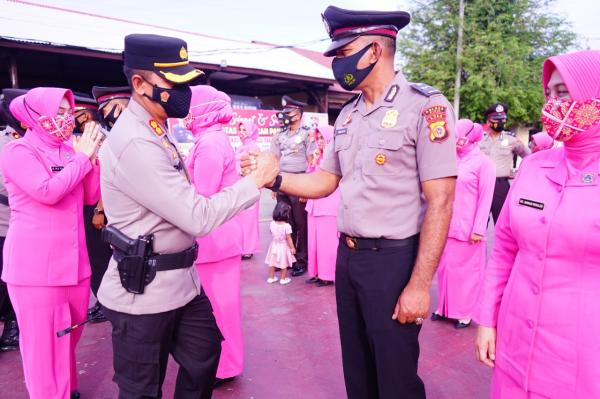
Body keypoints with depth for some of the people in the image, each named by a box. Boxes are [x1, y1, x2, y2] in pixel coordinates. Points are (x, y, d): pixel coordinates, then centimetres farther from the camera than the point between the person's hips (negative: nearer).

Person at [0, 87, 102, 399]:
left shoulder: (68, 151, 10)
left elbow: (91, 196, 8)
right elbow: (48, 191, -22)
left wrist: (91, 157, -3)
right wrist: (81, 157, -13)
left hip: (73, 260, 6)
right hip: (36, 264, -6)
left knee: (69, 336, 18)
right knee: (44, 341, 3)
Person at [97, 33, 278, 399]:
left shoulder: (154, 132, 8)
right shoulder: (135, 142, -24)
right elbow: (198, 218, -25)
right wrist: (256, 180, -17)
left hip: (182, 281, 9)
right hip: (144, 291, -9)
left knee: (204, 359, 22)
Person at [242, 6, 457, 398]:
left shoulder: (424, 106, -14)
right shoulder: (348, 114, 9)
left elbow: (440, 202, -17)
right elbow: (325, 182, 12)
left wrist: (419, 284, -19)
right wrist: (273, 177, -5)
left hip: (393, 259, -6)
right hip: (348, 257, 7)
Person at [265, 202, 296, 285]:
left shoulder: (272, 224, -11)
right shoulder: (287, 226, -24)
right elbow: (289, 238, -18)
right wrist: (292, 248, -8)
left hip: (274, 246, 4)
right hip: (283, 247, -4)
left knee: (272, 263, 19)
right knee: (284, 265, 13)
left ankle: (271, 278, 30)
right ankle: (283, 279, 23)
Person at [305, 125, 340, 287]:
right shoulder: (319, 156, 16)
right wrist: (314, 159, 4)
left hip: (329, 204, -7)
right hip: (314, 203, 8)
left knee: (327, 240, -3)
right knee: (314, 240, 10)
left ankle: (328, 275, 6)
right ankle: (316, 273, 18)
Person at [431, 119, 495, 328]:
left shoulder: (483, 162, -5)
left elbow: (485, 198, -9)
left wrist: (479, 228, -13)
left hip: (468, 228, -5)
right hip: (447, 226, 5)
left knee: (467, 270, 5)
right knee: (445, 267, 11)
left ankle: (465, 312, 18)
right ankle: (445, 307, 25)